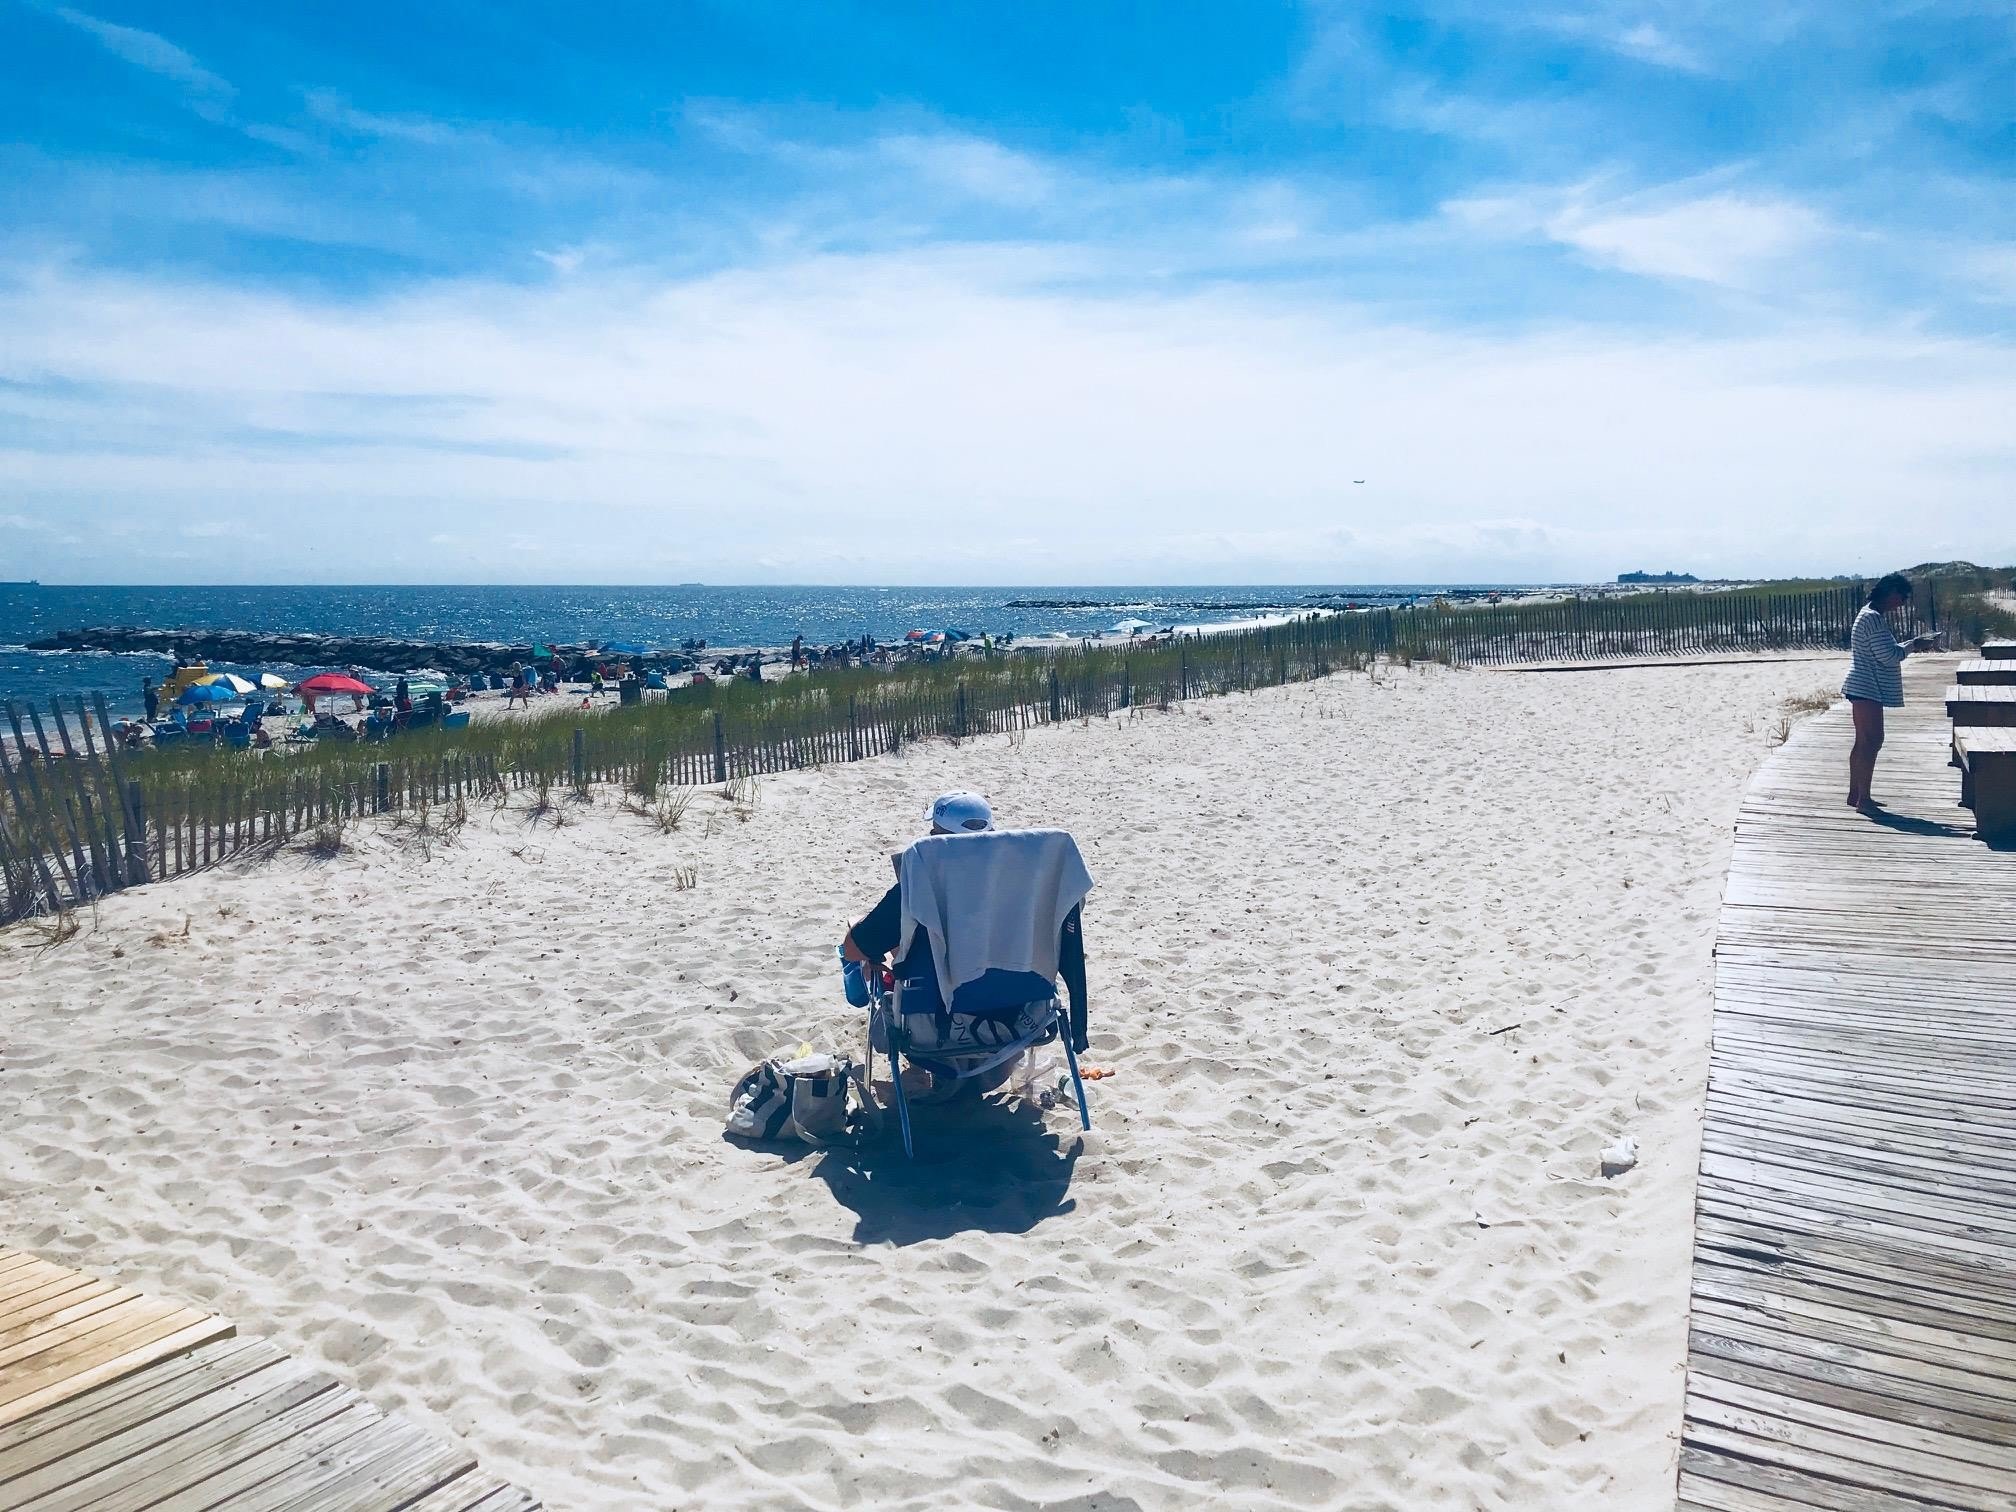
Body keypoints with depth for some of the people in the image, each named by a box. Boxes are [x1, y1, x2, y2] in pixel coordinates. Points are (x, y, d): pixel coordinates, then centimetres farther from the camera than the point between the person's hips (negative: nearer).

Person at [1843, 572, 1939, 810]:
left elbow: (1885, 650, 23)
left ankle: (1855, 795, 17)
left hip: (1863, 689, 11)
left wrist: (1913, 644, 14)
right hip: (1867, 689, -11)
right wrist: (1913, 645, -6)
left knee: (1863, 742, 13)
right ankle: (1863, 798, -7)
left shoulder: (1872, 615, 16)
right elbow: (1888, 655, -20)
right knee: (1872, 741, -9)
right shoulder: (1874, 618, -17)